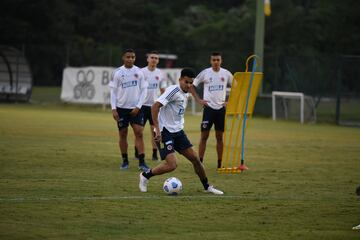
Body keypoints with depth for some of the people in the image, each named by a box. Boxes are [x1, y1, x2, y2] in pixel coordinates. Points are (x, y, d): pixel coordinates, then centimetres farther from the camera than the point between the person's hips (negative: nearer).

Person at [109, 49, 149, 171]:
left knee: (139, 133, -9)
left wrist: (138, 107, -7)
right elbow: (113, 91, 0)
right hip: (121, 108, 0)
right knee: (123, 134, 5)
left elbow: (143, 90, 3)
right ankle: (125, 161, 16)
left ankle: (142, 162, -9)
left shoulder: (139, 72, 1)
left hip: (135, 108, 0)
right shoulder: (117, 73, -1)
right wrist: (113, 109, -8)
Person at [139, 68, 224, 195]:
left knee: (195, 159, 8)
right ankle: (145, 175, 4)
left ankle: (207, 187, 24)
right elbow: (155, 107, -23)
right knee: (171, 165, -19)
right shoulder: (173, 91, -15)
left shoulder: (185, 95, 13)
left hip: (178, 131, 9)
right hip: (165, 132, -9)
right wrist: (157, 129, -27)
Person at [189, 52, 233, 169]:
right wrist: (198, 100, -3)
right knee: (204, 136, -4)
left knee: (220, 136, 6)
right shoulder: (205, 73, -2)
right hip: (208, 108, -2)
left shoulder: (226, 74, 3)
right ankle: (200, 162, -1)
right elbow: (192, 86, 5)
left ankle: (220, 164, 10)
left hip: (221, 108, 2)